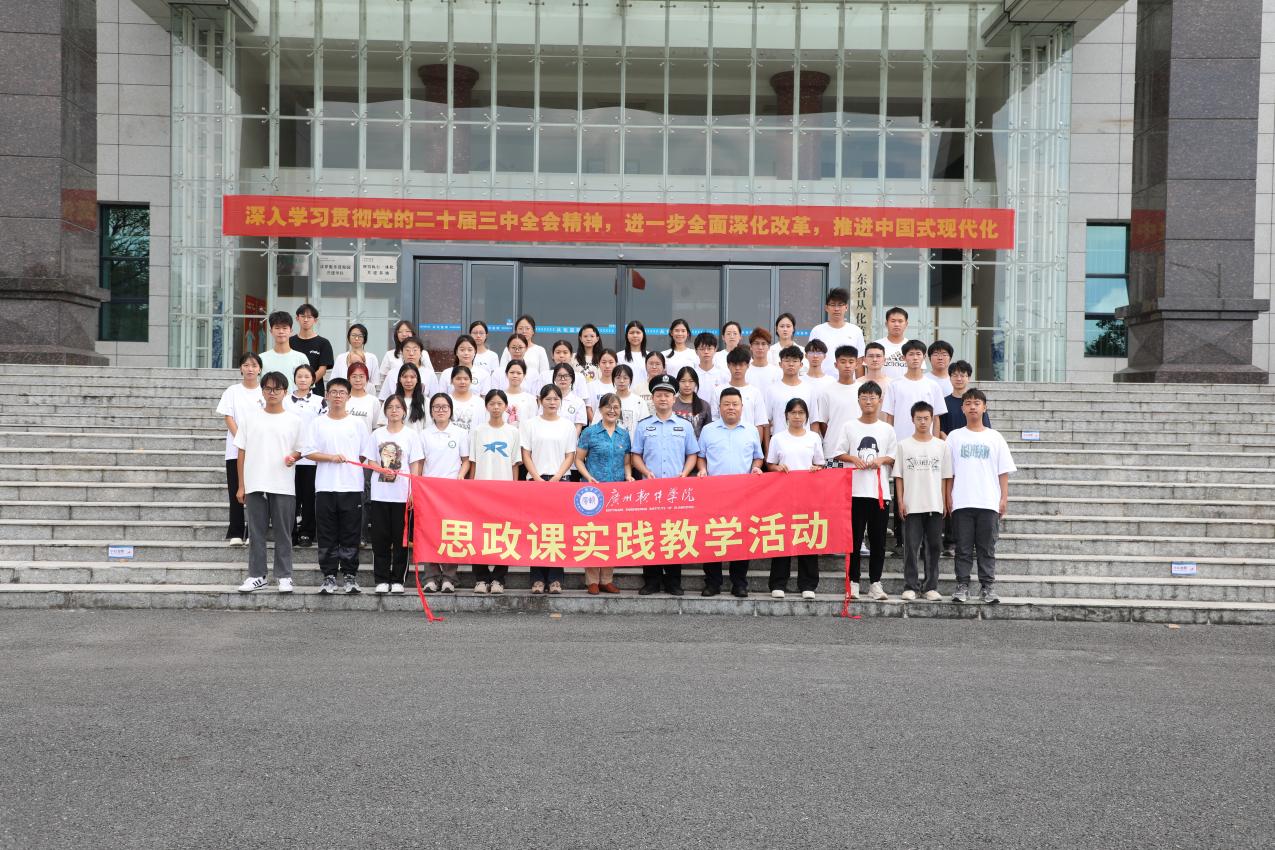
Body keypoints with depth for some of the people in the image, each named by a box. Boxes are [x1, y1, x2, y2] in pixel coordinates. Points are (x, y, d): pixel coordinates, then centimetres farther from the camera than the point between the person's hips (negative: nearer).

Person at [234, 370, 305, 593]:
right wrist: (241, 486, 3)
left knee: (283, 533, 3)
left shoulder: (293, 420, 5)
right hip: (255, 485, 1)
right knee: (256, 532, 6)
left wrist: (293, 457, -13)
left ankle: (284, 576, 11)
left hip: (283, 486, -1)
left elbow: (300, 450, 12)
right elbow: (241, 451, 7)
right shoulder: (251, 417, 6)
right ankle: (256, 576, 14)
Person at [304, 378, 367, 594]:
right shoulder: (318, 423, 7)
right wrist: (331, 457, -12)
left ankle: (350, 576, 10)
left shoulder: (357, 423, 7)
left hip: (352, 487, 0)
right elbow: (309, 452, 1)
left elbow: (366, 454, 8)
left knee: (351, 535, 3)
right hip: (325, 487, 0)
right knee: (327, 536, 4)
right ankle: (329, 576, 11)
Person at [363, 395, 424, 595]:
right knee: (380, 538, 2)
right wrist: (385, 471, -13)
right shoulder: (377, 434, 8)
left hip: (402, 495, -1)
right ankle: (382, 580, 8)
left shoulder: (411, 435, 4)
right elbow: (370, 462, 7)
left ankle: (397, 580, 9)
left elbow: (415, 465, 1)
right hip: (380, 494, 1)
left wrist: (413, 492, -8)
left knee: (400, 539, 2)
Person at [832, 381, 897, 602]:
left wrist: (882, 459, -7)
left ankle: (875, 582, 11)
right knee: (854, 538, 2)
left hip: (880, 491, 1)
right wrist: (853, 459, -11)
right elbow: (838, 453, 6)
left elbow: (894, 456, 12)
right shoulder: (849, 427, 6)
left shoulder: (887, 429, 9)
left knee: (878, 540, 4)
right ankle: (853, 581, 9)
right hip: (855, 490, -1)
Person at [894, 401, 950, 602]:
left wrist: (945, 502, 2)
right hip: (912, 506, -1)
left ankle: (931, 587, 12)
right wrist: (900, 501, -3)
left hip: (935, 505, 1)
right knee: (911, 546, -1)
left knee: (933, 546, 5)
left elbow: (945, 476, 8)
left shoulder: (941, 445, 6)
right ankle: (910, 587, 4)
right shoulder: (904, 445, 3)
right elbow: (899, 476, 4)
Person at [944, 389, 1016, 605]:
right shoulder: (955, 437, 7)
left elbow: (1003, 471, 7)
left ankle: (988, 587, 8)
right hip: (961, 503, 0)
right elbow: (948, 472, 8)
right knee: (963, 548, 3)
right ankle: (962, 586, 7)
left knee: (987, 548, 3)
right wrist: (948, 497, 1)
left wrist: (1004, 498, 0)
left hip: (989, 503, 0)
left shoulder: (995, 437, 7)